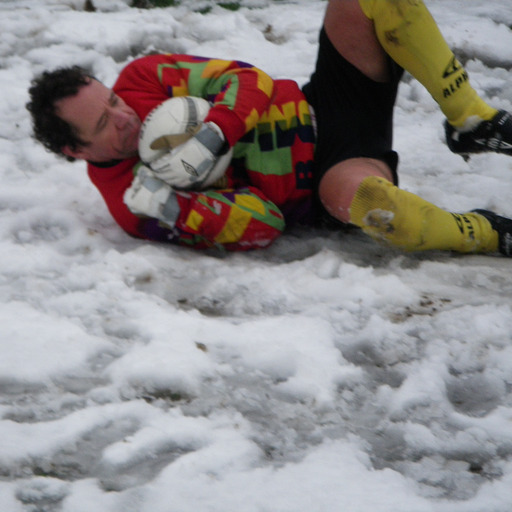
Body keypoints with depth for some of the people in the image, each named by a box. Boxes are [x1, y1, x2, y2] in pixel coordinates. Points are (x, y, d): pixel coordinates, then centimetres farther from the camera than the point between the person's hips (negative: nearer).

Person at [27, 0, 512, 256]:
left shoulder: (141, 79, -2)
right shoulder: (131, 199, -16)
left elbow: (246, 80, -7)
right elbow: (262, 223, -20)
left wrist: (209, 139, -26)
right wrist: (164, 206, -35)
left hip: (315, 107, 7)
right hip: (320, 177, -6)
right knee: (356, 194, -46)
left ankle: (471, 121, -4)